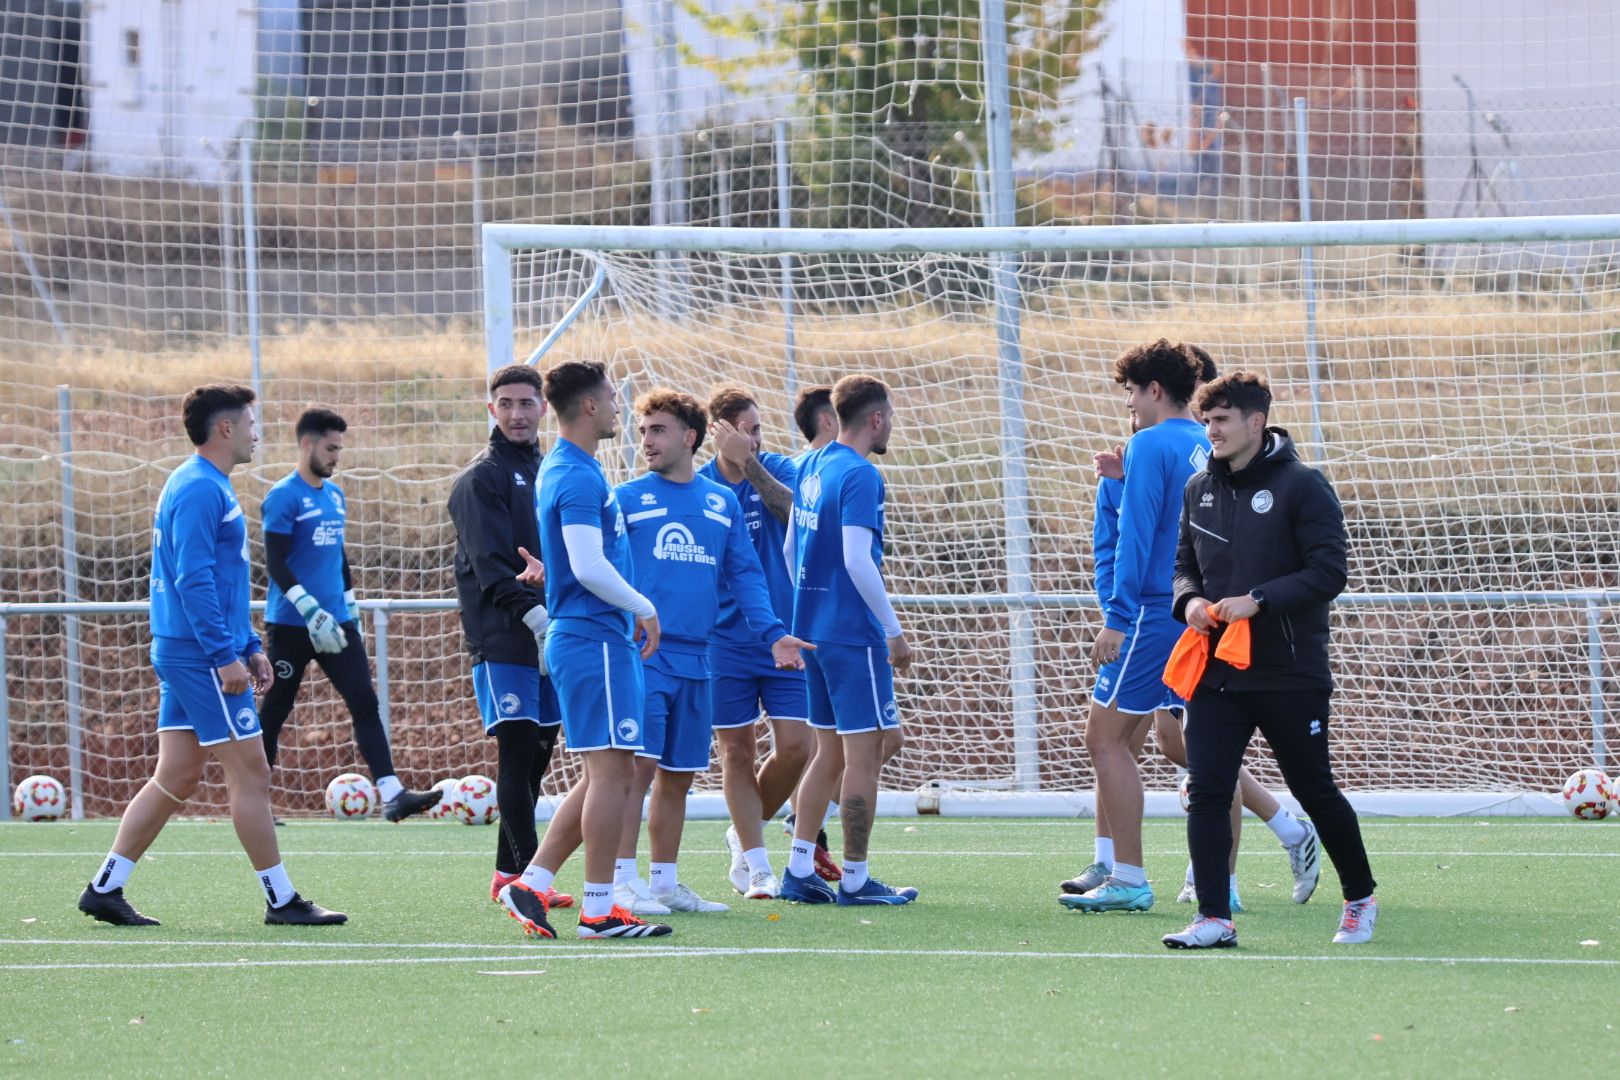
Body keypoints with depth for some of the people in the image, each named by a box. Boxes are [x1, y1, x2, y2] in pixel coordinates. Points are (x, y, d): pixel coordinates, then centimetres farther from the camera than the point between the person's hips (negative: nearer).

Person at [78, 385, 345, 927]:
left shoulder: (208, 487, 18)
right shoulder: (200, 490, -15)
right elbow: (194, 580, -21)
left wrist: (250, 646, 23)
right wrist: (226, 655, -22)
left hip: (181, 655, 10)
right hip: (202, 657, -10)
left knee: (177, 776, 10)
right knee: (250, 774, -5)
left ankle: (105, 888, 9)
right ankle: (282, 901, 0)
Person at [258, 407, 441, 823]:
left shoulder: (335, 495, 14)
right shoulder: (284, 497, -10)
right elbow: (275, 564, -16)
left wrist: (352, 609, 22)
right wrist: (312, 611, -23)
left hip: (336, 623, 7)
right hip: (290, 627, -7)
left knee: (365, 702, -5)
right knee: (274, 712, 1)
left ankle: (392, 795, -13)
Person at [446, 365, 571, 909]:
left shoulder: (548, 472, 18)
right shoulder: (480, 478, -4)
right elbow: (491, 565, -14)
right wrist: (534, 614, -24)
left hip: (549, 637, 7)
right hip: (502, 640, -7)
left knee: (535, 756, 8)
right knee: (518, 752, -12)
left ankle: (509, 874, 15)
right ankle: (526, 874, -14)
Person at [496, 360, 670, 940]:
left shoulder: (562, 470, 17)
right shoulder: (579, 477, -15)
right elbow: (589, 567, -21)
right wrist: (644, 609, -11)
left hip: (588, 637, 10)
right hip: (596, 637, -10)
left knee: (605, 774, 12)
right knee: (612, 771, -7)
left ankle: (530, 883, 11)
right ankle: (599, 909, -5)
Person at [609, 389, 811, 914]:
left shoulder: (723, 504, 13)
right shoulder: (626, 500, 2)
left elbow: (745, 576, 13)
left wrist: (771, 633, 2)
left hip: (695, 659, 5)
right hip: (641, 654, -5)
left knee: (679, 774, 9)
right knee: (638, 763, -12)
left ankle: (665, 883, 17)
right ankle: (622, 881, -10)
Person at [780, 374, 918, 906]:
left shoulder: (812, 466, 11)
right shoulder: (860, 475, -15)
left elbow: (791, 548, 18)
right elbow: (857, 560, -22)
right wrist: (894, 631, -15)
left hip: (813, 628, 9)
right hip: (854, 635, -9)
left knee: (830, 753, 15)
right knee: (864, 756, -2)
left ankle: (800, 871, 13)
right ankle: (854, 879, 0)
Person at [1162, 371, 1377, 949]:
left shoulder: (1302, 486, -9)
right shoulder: (1200, 490, 9)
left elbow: (1327, 572, -13)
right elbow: (1185, 563, 18)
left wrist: (1257, 600, -22)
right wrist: (1189, 599, -4)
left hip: (1290, 677, -5)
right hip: (1215, 673, 5)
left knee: (1314, 791, 7)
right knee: (1206, 792, -8)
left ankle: (1360, 898, 26)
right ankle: (1214, 918, -8)